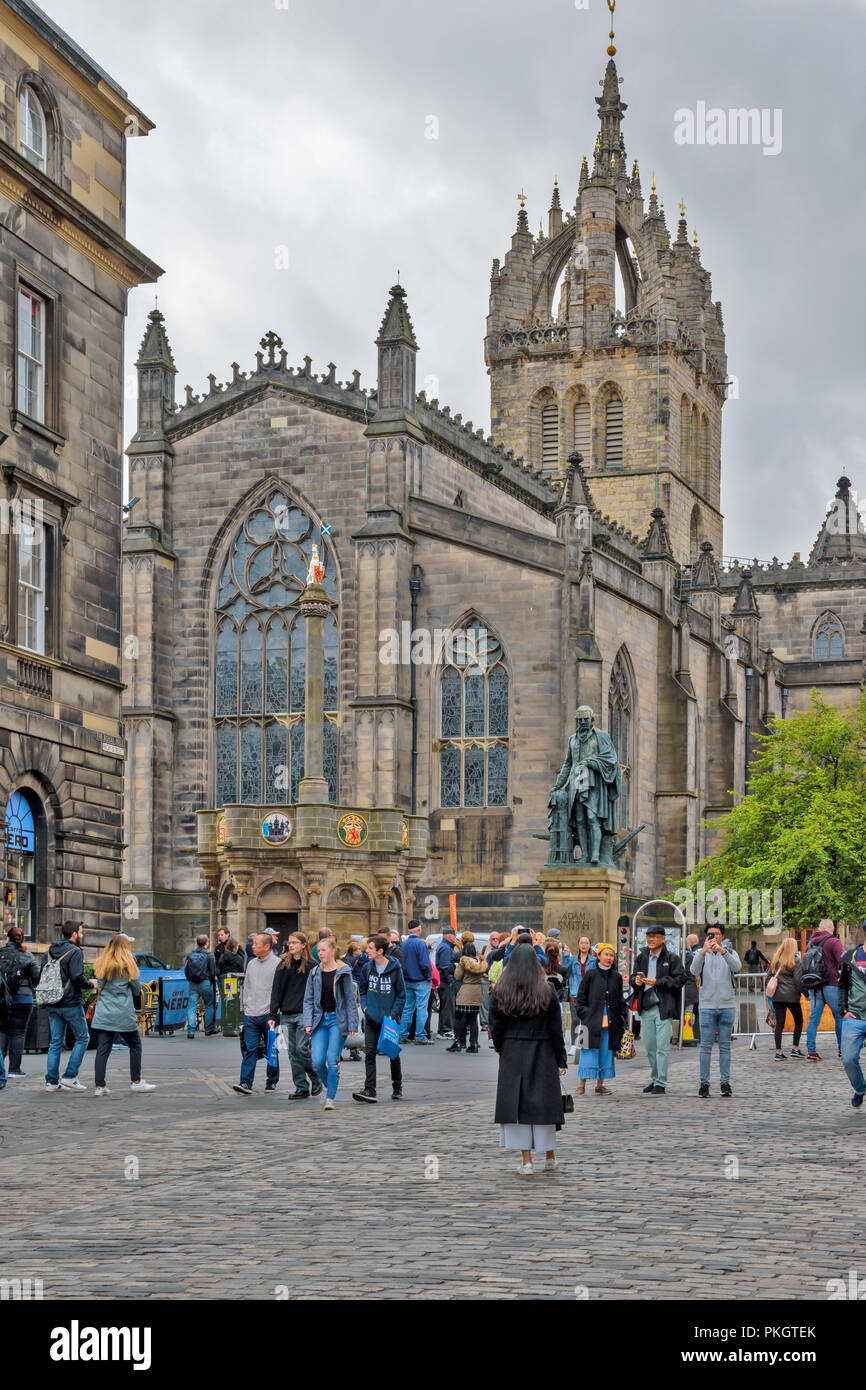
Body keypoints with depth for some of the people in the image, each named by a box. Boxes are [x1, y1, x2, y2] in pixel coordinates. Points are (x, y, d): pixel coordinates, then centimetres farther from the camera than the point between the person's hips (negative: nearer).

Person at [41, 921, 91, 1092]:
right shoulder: (75, 952, -11)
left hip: (52, 1005, 7)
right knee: (82, 1038, 6)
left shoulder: (49, 952, 12)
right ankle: (70, 1076, 0)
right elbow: (77, 977, -20)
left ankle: (51, 1081, 8)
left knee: (56, 1042, 10)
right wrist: (90, 984, -2)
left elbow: (41, 977, 11)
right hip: (70, 1004, -7)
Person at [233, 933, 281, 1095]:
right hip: (251, 1015, 4)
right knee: (250, 1049, -3)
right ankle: (246, 1083, -8)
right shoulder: (251, 964, 12)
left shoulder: (277, 964, -6)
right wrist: (246, 1007, 14)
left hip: (269, 1015, -4)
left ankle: (272, 1081, 18)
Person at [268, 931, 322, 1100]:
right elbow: (276, 990, 11)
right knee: (293, 1053, 3)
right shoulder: (283, 966, 12)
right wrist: (273, 1014, 3)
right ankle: (301, 1088, 8)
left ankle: (316, 1079, 10)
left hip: (304, 1013, -4)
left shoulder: (311, 966, 1)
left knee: (302, 1049, -11)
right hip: (287, 1015, 4)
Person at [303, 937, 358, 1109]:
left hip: (338, 1020, -3)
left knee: (332, 1060, -7)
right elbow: (308, 999, 9)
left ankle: (330, 1098, 3)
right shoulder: (314, 973, 8)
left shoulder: (343, 972, -2)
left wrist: (352, 1024, -6)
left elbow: (350, 999, -1)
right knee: (318, 1061, -7)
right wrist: (308, 1022, -2)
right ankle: (328, 1086, 20)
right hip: (320, 1020, 3)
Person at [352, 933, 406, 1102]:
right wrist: (365, 1006, 0)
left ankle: (397, 1088, 27)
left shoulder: (395, 968, -9)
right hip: (371, 1019, 3)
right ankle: (369, 1090, -10)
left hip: (390, 1020, -3)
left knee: (394, 1054, 11)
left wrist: (393, 1014, -12)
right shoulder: (367, 968, 2)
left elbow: (401, 995, -3)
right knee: (369, 1053, -7)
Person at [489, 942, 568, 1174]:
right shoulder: (546, 991, -5)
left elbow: (495, 1027, 0)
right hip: (542, 1053, 0)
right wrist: (560, 1061, 1)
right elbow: (556, 1029, -3)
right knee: (543, 1102, 10)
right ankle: (550, 1157, 19)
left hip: (512, 1054, 0)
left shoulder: (500, 992, -3)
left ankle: (527, 1161, 2)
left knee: (517, 1103, 4)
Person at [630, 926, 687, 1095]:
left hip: (663, 1007, -6)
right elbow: (634, 976, 22)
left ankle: (661, 1084, -3)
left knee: (662, 1046, -7)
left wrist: (658, 982, -16)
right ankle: (655, 1079, 24)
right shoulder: (641, 957, 12)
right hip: (646, 1007, 6)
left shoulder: (671, 958, -4)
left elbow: (680, 979, -10)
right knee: (650, 1047, 12)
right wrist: (636, 980, -2)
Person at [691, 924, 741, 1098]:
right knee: (706, 1046, -1)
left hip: (727, 1005, 1)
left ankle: (725, 1082, 9)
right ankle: (704, 1083, 2)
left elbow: (736, 967, -15)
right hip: (707, 1005, -1)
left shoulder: (730, 952, 6)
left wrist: (722, 951, -32)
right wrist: (703, 951, -30)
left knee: (725, 1046, 5)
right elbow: (694, 970, -14)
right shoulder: (701, 953, 5)